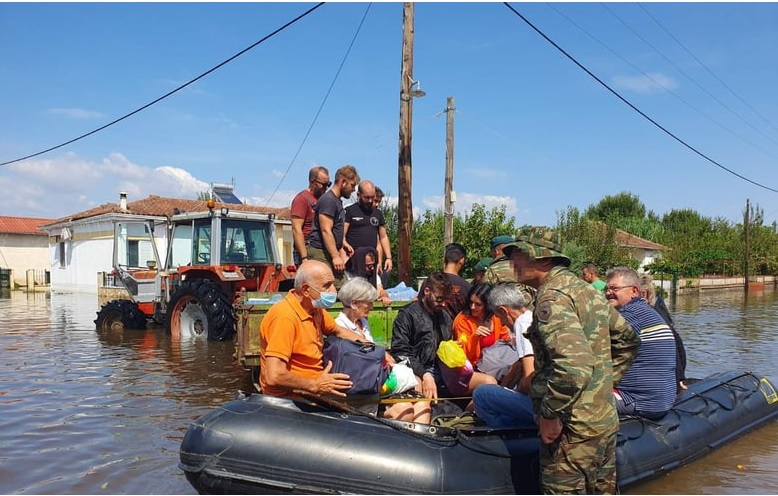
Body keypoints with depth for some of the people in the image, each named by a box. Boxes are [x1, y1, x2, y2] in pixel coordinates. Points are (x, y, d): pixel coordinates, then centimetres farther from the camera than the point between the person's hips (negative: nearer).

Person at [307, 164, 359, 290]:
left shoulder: (337, 201, 20)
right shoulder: (328, 200, -12)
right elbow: (326, 231, -19)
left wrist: (341, 253, 20)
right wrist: (335, 256, -20)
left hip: (331, 254, 10)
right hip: (321, 253, -10)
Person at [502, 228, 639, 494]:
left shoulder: (552, 297, -19)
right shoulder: (586, 290, 11)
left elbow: (574, 365, -32)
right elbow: (627, 340, 20)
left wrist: (549, 414, -21)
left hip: (572, 431, -10)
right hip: (606, 421, 10)